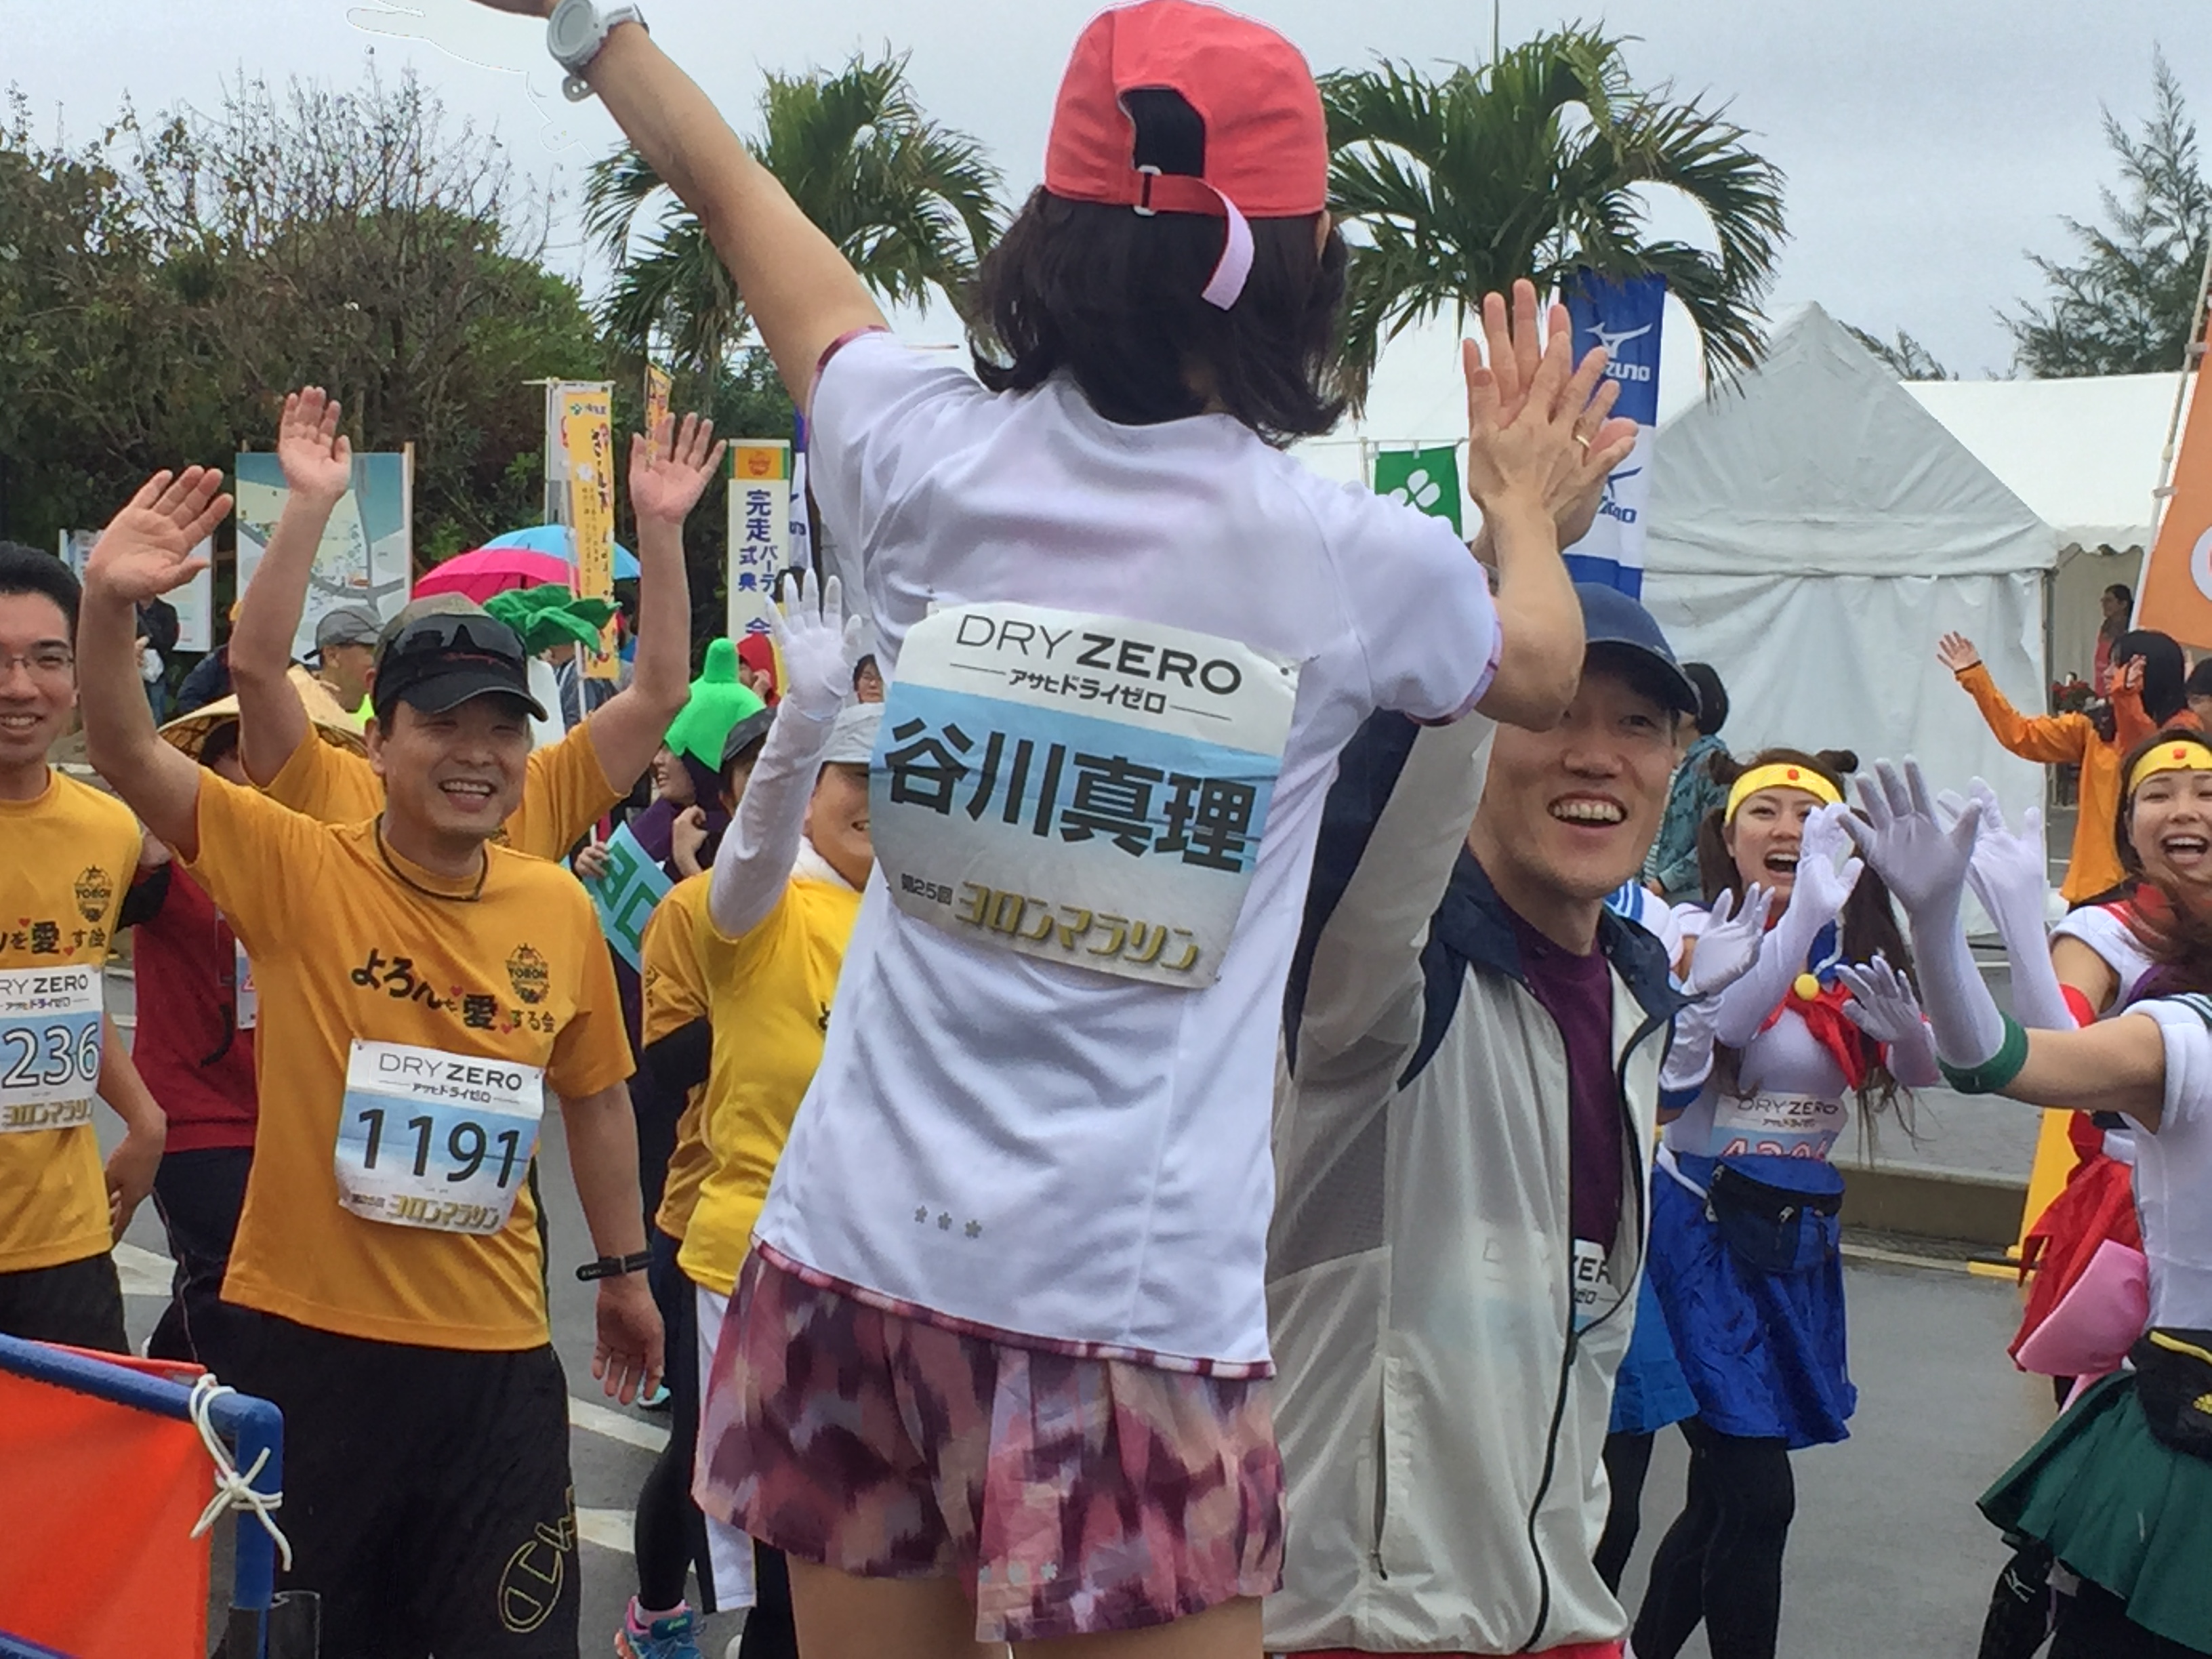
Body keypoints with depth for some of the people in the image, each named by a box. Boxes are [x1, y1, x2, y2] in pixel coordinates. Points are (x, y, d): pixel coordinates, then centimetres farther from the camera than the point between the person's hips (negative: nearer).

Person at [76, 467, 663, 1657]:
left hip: (494, 1347, 2)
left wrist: (622, 1269, 20)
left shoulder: (561, 911, 1)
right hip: (307, 1333, -2)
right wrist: (108, 603, -33)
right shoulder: (299, 871, -7)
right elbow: (127, 755, -16)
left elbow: (595, 1097, 14)